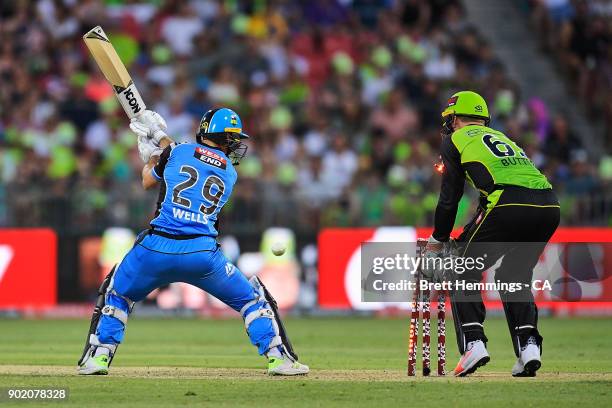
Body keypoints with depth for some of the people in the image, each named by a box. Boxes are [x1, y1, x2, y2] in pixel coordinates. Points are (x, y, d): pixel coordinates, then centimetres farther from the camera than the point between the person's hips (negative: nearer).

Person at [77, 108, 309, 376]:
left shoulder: (176, 151, 9)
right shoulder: (230, 172, 15)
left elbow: (148, 181, 26)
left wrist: (152, 152, 42)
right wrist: (161, 140, 40)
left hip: (157, 247, 0)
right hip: (202, 251, 0)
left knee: (117, 292, 25)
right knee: (252, 298, 19)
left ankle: (99, 356, 14)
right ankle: (277, 356, 9)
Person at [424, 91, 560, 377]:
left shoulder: (456, 139, 17)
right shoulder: (500, 137, 35)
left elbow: (450, 198, 13)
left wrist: (436, 242, 23)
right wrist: (467, 237, 43)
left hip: (510, 205, -6)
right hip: (549, 208, 6)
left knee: (463, 273, 10)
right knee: (514, 276, 23)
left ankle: (473, 342, -7)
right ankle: (528, 345, 5)